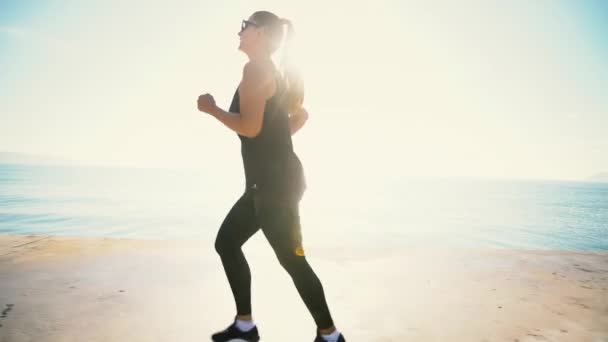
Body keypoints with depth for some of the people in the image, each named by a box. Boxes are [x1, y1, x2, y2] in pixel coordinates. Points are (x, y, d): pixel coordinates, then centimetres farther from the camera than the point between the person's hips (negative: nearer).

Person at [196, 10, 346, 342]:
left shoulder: (256, 69, -11)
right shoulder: (275, 72, 18)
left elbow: (250, 127, -20)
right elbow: (300, 115, 26)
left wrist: (211, 108, -6)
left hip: (276, 182, -10)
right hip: (267, 181, 10)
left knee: (292, 260, -3)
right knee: (226, 243, 15)